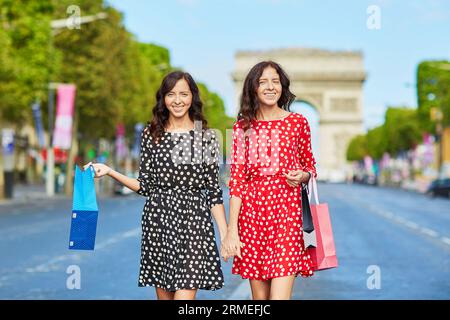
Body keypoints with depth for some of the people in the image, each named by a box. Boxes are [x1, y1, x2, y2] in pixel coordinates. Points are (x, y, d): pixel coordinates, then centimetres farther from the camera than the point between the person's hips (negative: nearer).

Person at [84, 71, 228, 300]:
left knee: (185, 293, -12)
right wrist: (109, 172, -2)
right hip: (158, 219, 2)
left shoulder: (206, 137, 3)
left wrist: (225, 234, -2)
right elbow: (145, 186, 9)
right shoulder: (151, 134, 7)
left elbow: (213, 190, 4)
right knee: (163, 294, 9)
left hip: (193, 221, -2)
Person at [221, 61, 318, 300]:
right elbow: (236, 179, 2)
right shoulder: (243, 126, 6)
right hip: (251, 211, 1)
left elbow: (310, 166, 18)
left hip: (286, 211, -1)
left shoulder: (298, 123, 6)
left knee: (280, 295, -12)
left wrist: (302, 176, -8)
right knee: (259, 296, 8)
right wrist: (231, 231, -5)